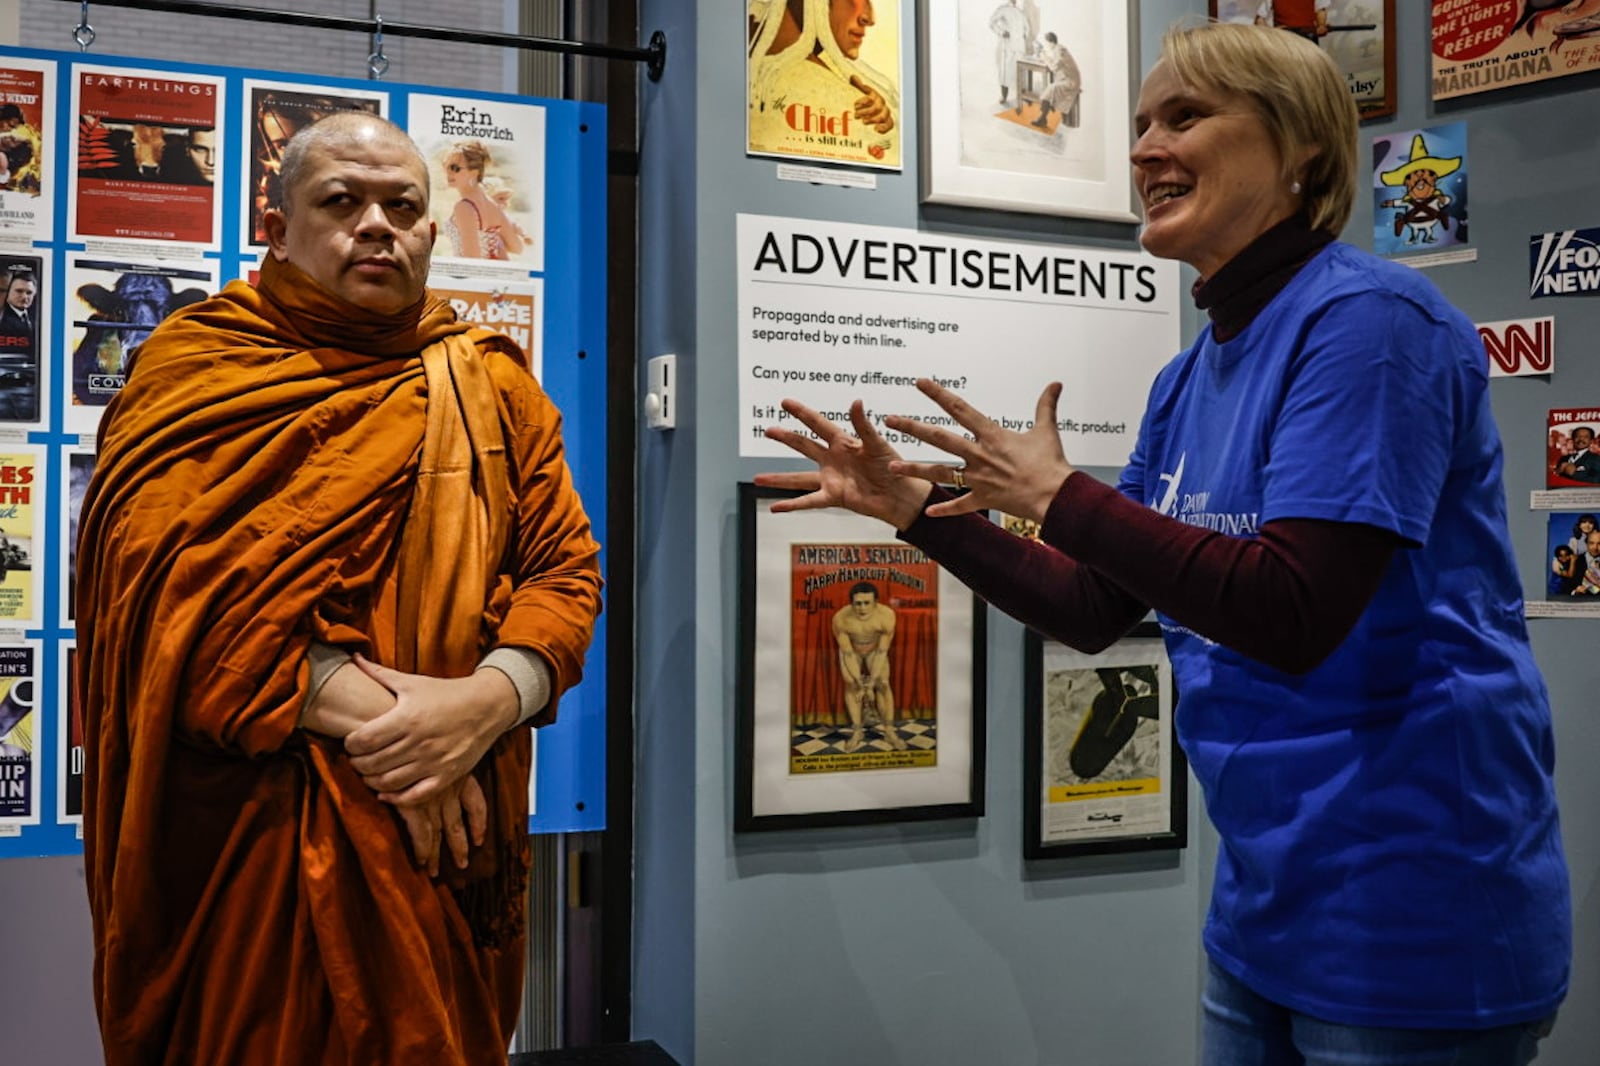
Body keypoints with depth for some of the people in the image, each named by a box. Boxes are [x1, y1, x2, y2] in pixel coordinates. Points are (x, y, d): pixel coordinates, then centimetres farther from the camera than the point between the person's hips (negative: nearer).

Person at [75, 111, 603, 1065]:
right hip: (242, 833, -2)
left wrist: (490, 697, -19)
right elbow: (158, 580, -13)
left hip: (452, 832, 3)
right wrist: (357, 707, -22)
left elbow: (566, 568, 2)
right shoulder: (198, 367, 0)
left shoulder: (494, 386, 8)